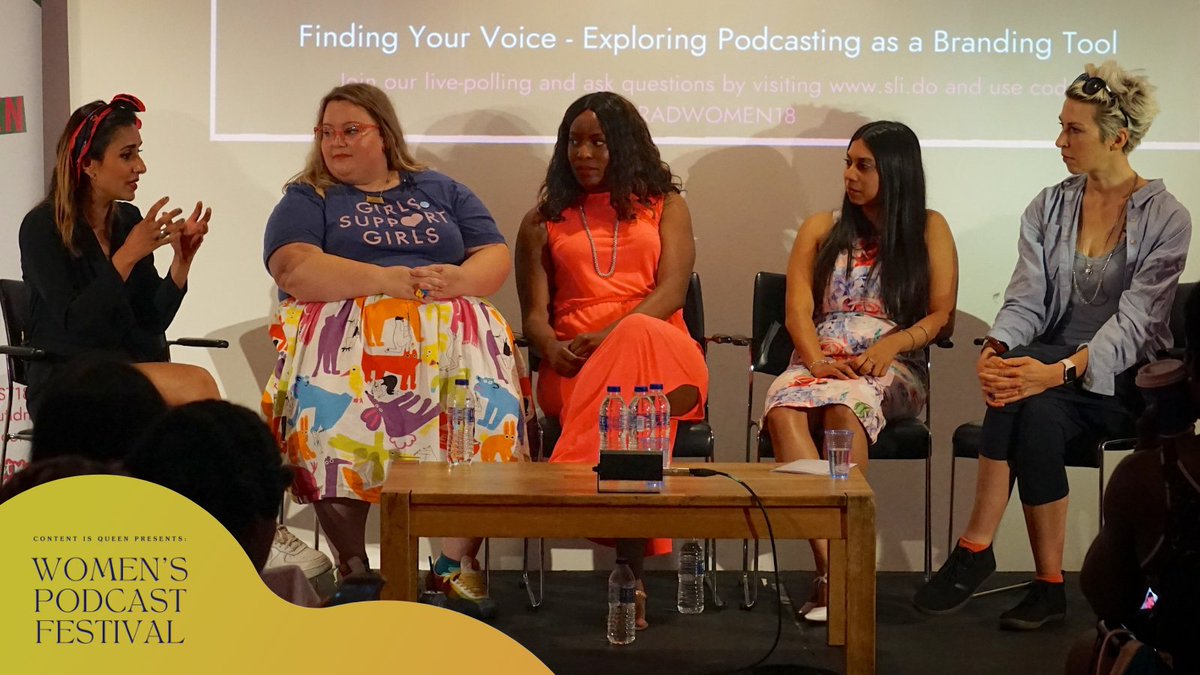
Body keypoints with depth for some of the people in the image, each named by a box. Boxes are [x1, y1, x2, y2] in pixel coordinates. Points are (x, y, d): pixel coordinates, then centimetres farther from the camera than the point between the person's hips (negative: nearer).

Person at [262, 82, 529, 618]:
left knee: (485, 404, -30)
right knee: (331, 405, -35)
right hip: (341, 329, -1)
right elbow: (294, 271, -4)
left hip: (447, 326, 2)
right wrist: (388, 280, -15)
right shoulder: (307, 200, 17)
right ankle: (352, 568, -27)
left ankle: (458, 562, -22)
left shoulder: (442, 192, 24)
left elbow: (496, 259, 14)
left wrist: (458, 279, -10)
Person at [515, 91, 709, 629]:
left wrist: (610, 336, -15)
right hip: (573, 366, 1)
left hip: (658, 346, -1)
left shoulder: (665, 206, 19)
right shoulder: (542, 221, 23)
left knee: (639, 341, -42)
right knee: (634, 400, -39)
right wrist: (553, 350, -13)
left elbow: (671, 290, 3)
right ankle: (631, 574, -50)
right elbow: (534, 313, 13)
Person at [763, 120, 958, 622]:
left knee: (844, 409, -39)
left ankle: (837, 568, -42)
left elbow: (942, 316, 4)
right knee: (784, 408, -35)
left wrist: (890, 345, -14)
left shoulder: (929, 229, 14)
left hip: (892, 371, -2)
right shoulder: (821, 230, 21)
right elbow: (798, 309, 8)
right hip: (819, 364, 2)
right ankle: (830, 567, -44)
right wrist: (815, 359, -13)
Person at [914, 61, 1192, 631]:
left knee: (1035, 401, -33)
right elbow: (1026, 300, 2)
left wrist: (1061, 370, -32)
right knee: (1026, 395, -33)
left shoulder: (1165, 219, -6)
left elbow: (1134, 321, -16)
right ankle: (1048, 584, -30)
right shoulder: (1049, 208, 10)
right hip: (1053, 367, 3)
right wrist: (996, 348, -21)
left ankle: (976, 547, -22)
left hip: (1126, 381, -3)